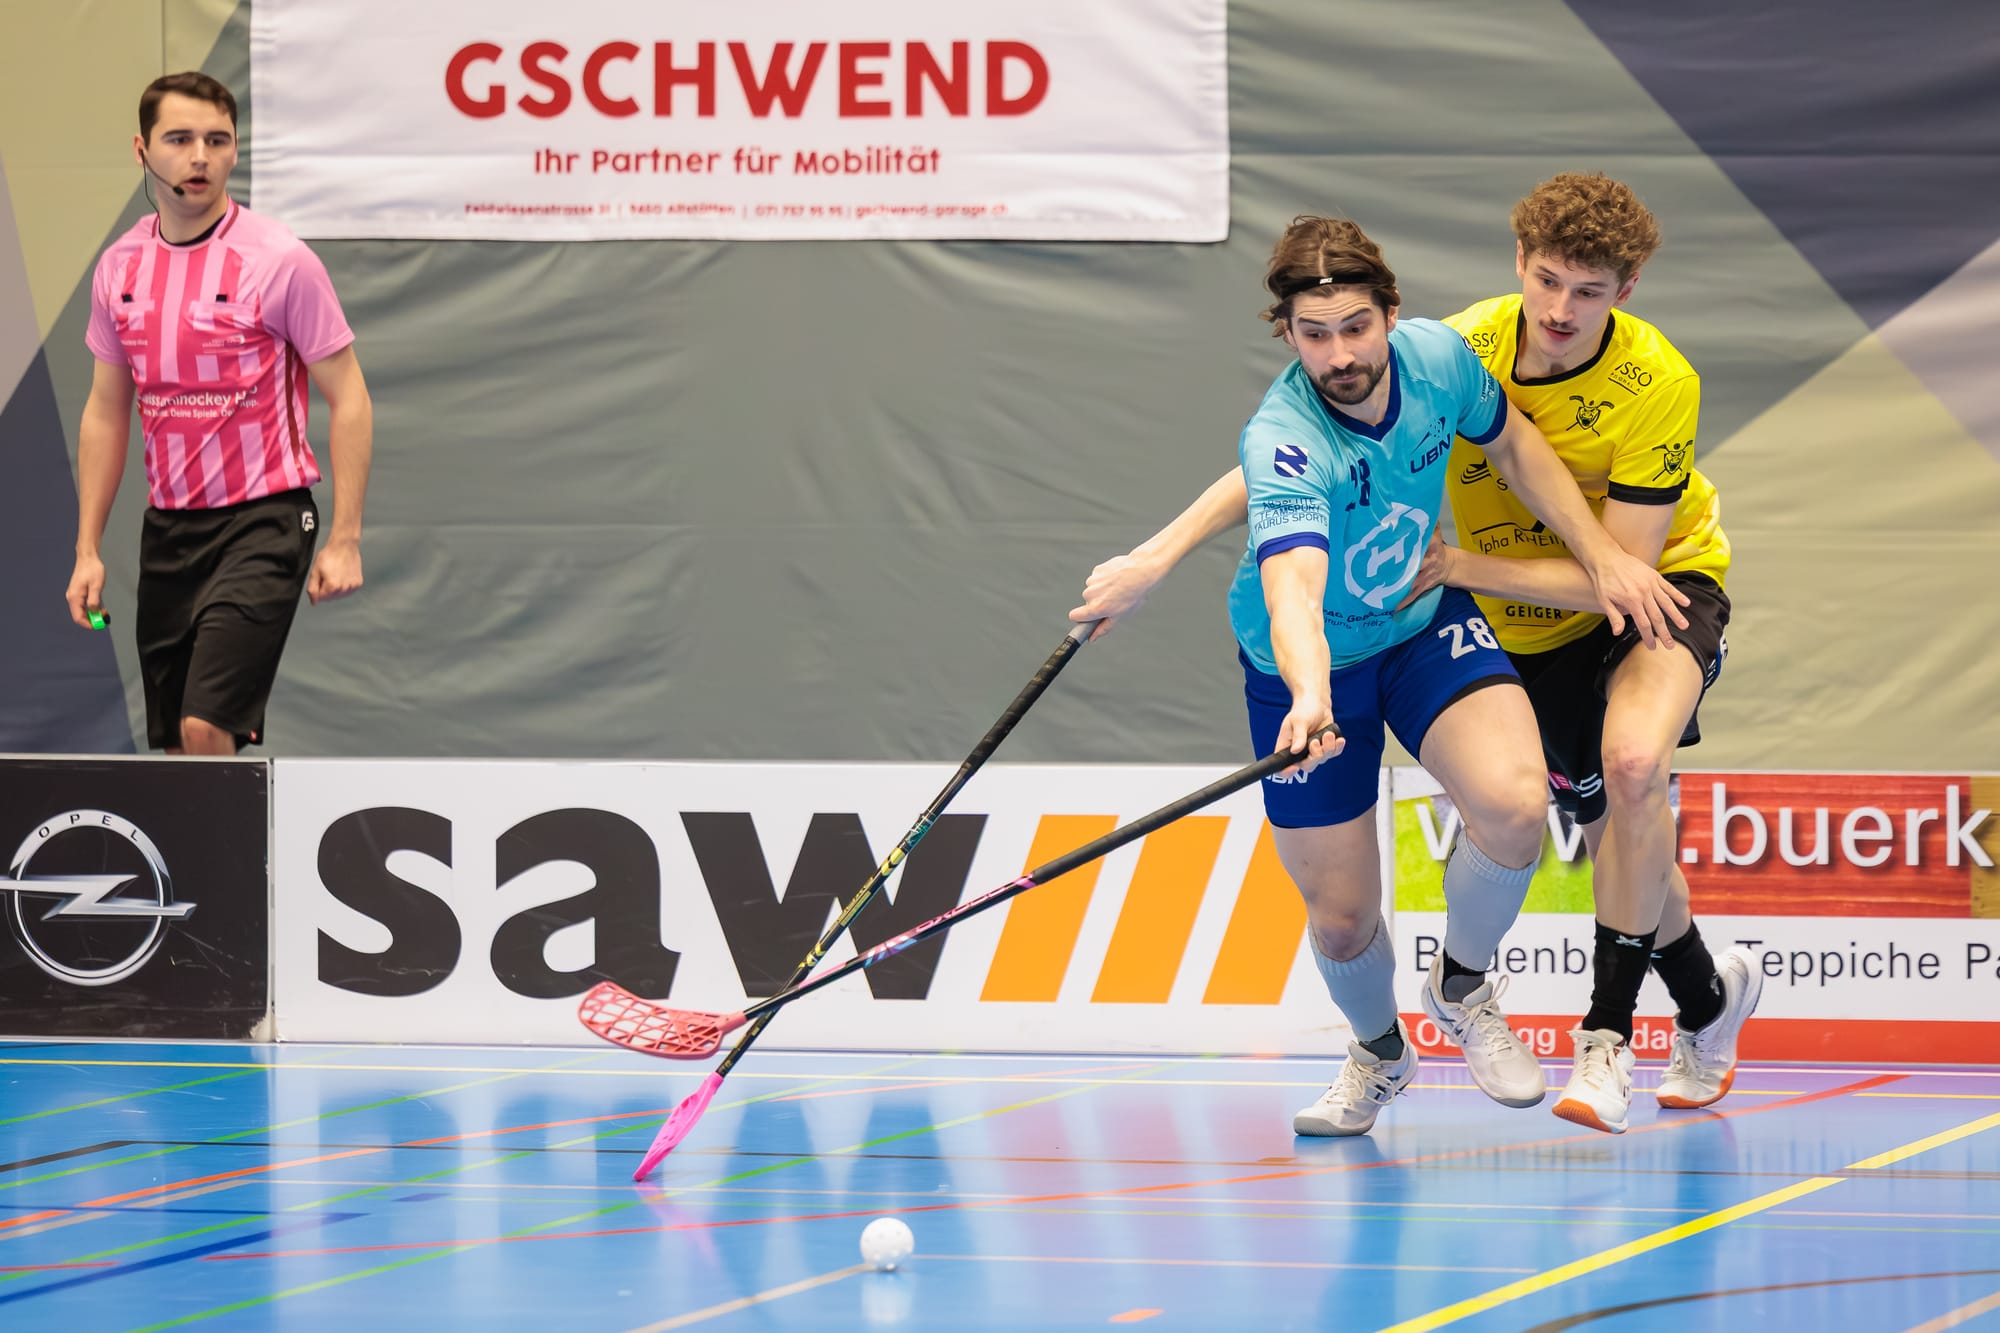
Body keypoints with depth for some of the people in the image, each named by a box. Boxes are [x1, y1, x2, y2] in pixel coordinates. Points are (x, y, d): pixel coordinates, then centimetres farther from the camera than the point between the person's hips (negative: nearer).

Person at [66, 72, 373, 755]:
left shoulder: (280, 260, -10)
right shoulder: (119, 267, 6)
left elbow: (348, 401, -7)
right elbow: (106, 410, 15)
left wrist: (344, 540, -12)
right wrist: (88, 548, 11)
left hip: (262, 523, -6)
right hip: (168, 529, 6)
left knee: (205, 728, -19)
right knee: (176, 747, 7)